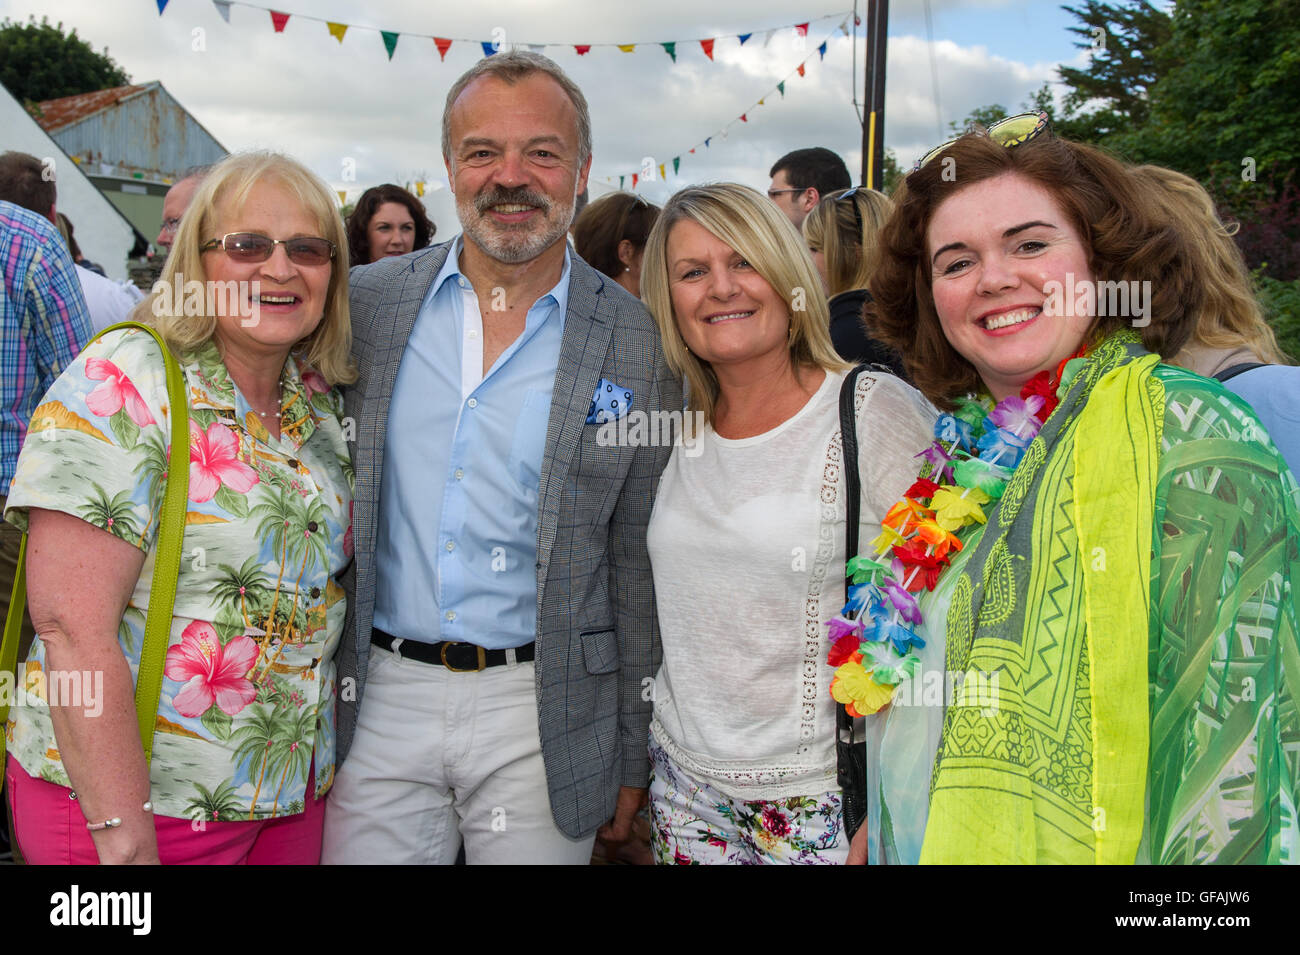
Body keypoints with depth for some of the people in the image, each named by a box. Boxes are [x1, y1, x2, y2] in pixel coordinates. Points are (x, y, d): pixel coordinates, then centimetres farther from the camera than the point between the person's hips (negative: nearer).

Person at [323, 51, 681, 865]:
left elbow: (641, 572, -1)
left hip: (540, 713, -1)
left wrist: (634, 758, 2)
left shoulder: (641, 344, -4)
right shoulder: (367, 303, 1)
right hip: (381, 698, 2)